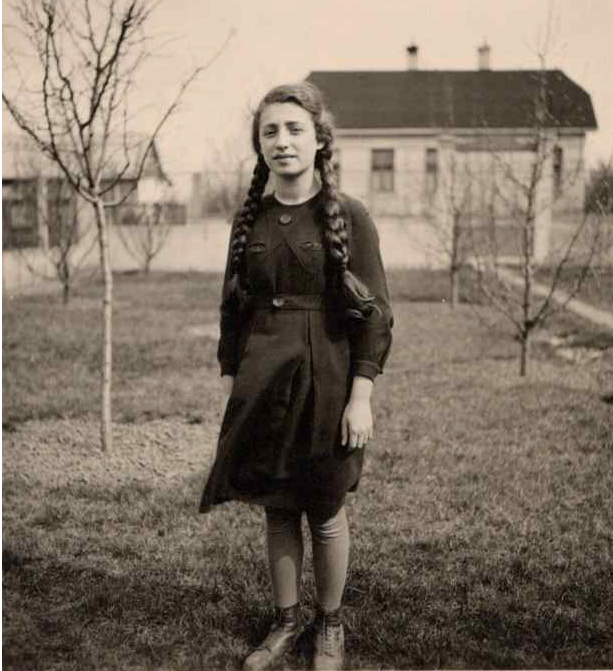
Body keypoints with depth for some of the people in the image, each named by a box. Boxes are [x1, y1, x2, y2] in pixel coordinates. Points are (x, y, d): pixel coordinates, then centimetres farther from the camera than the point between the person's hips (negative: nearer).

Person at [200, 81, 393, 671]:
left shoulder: (348, 217, -7)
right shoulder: (250, 219, 5)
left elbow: (376, 314, -8)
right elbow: (233, 307, 12)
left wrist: (361, 396, -13)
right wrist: (229, 376, 9)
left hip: (325, 383, -3)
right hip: (262, 384, 4)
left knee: (325, 512, 9)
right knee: (276, 509, 13)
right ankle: (286, 622, 32)